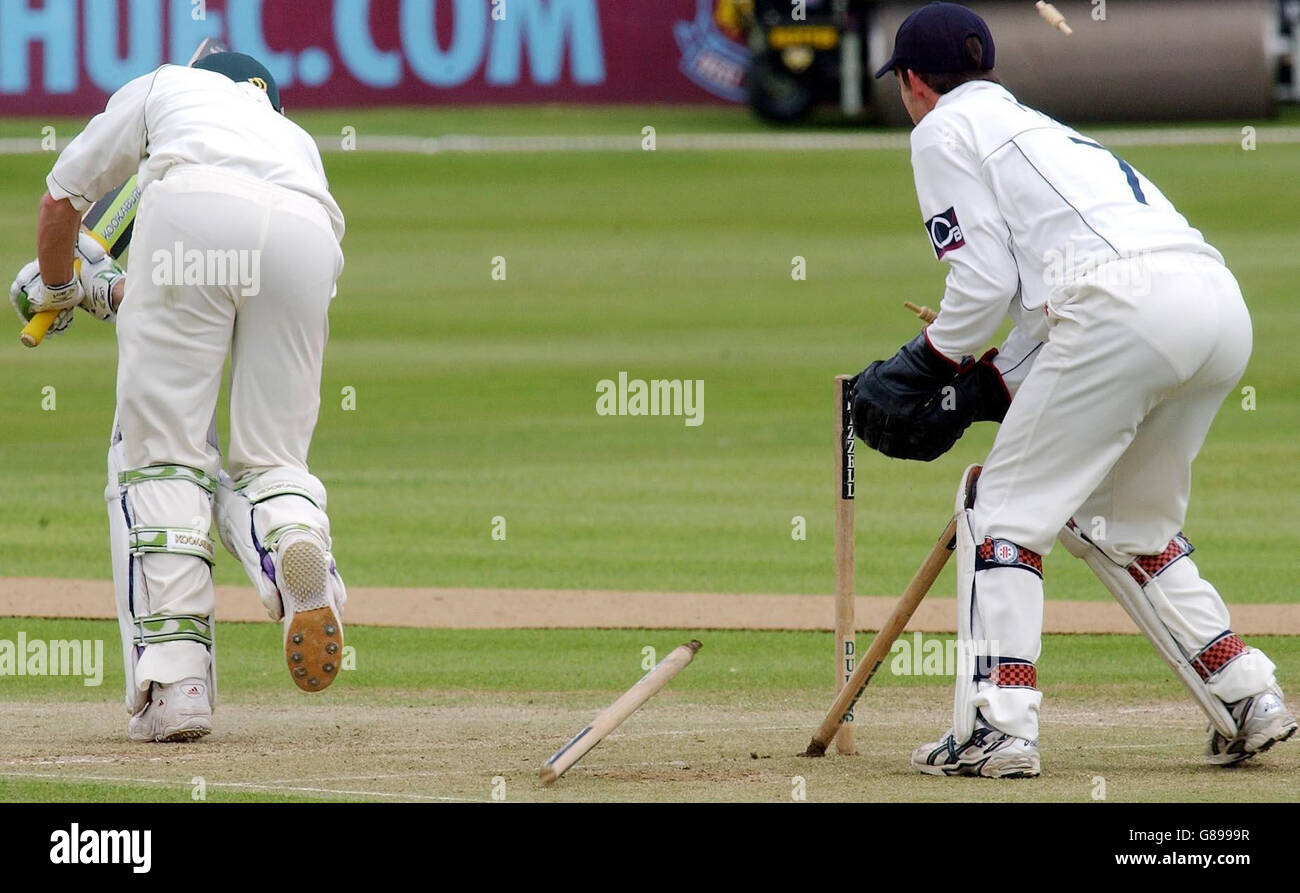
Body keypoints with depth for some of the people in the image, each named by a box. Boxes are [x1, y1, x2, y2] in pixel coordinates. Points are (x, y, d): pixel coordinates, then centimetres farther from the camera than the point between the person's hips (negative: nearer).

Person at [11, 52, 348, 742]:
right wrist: (111, 294, 57)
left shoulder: (165, 87, 37)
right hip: (306, 239, 3)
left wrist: (55, 287, 56)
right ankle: (293, 533, -24)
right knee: (265, 458, 14)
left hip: (191, 214, -3)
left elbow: (61, 199, 36)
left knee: (161, 452, 4)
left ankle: (173, 683, -9)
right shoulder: (294, 137, 43)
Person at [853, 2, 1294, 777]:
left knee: (1006, 508, 2)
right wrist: (989, 390, 23)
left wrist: (933, 360, 14)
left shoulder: (946, 130, 10)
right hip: (1222, 303, 8)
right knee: (1128, 528, 24)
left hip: (1127, 307, -8)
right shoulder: (1035, 126, 35)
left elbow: (984, 278, 0)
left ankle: (997, 729, -7)